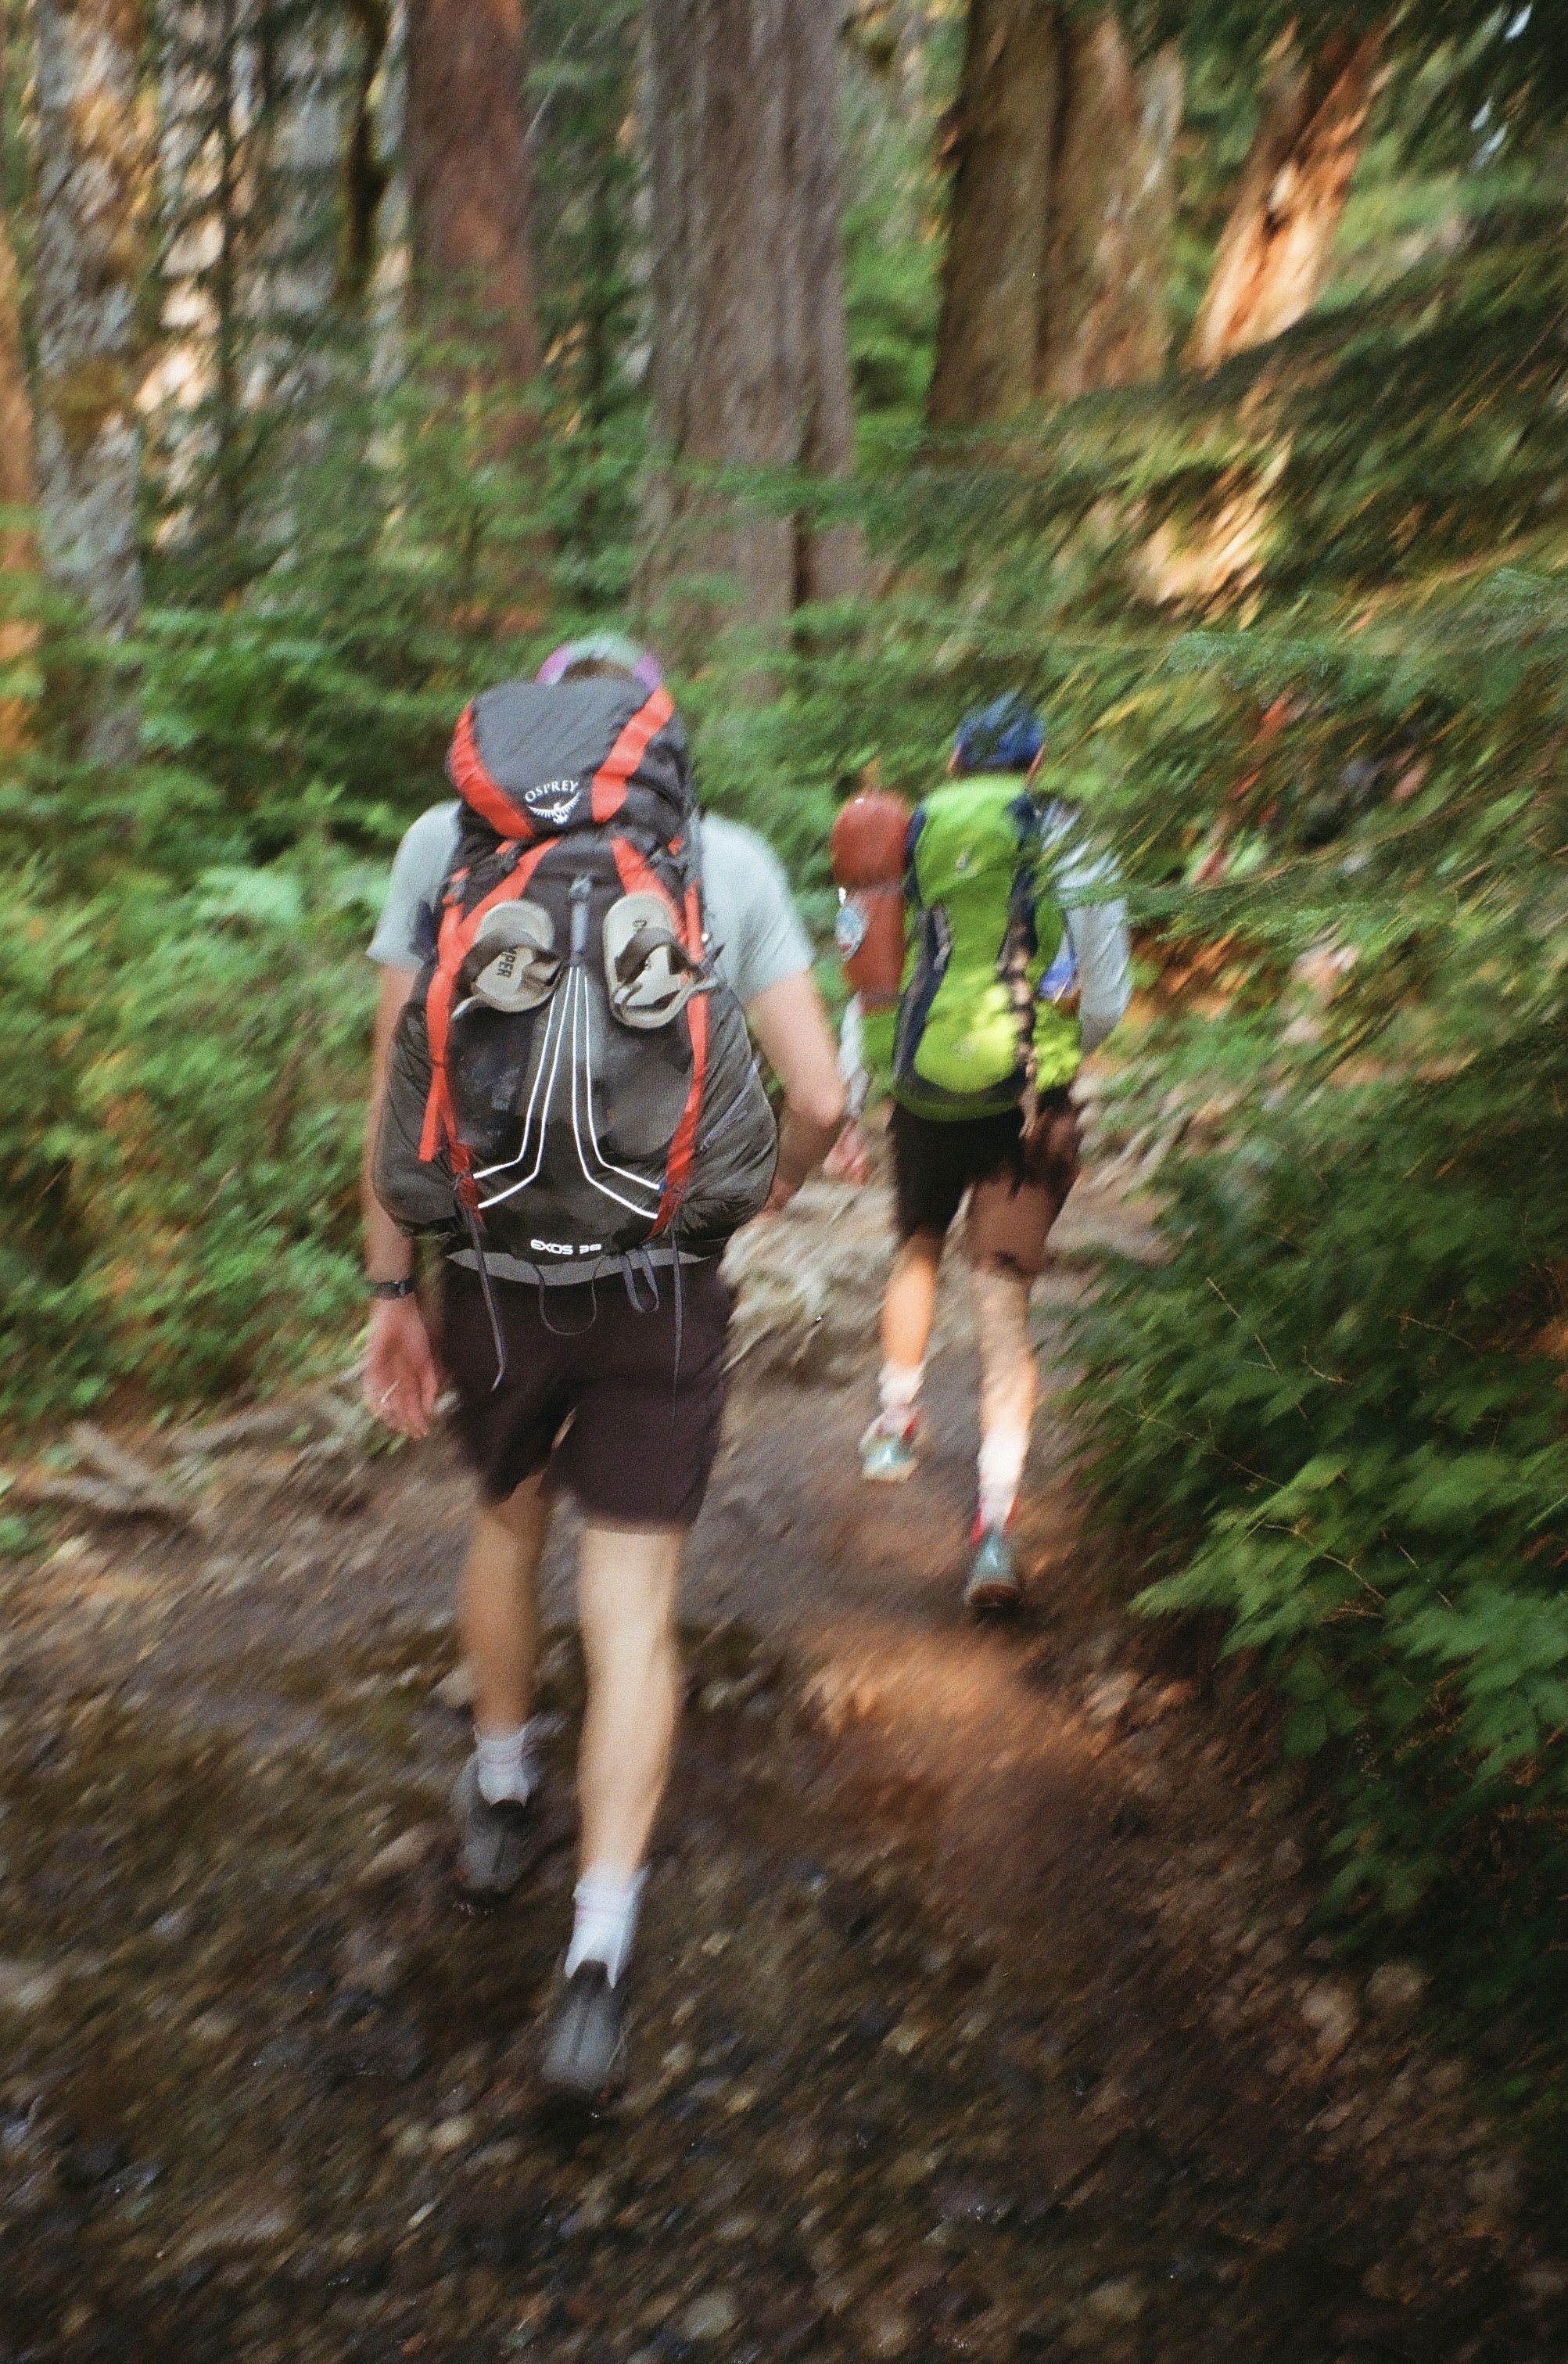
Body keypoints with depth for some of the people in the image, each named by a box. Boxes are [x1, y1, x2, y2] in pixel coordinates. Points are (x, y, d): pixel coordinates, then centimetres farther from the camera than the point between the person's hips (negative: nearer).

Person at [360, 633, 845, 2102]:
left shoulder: (444, 841, 2)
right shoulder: (730, 860, 0)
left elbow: (396, 1091, -1)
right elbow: (819, 1096, -4)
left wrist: (390, 1288, 7)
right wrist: (777, 1182, 17)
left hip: (492, 1271, 2)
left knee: (507, 1520, 27)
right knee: (633, 1608, 7)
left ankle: (498, 1803, 46)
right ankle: (597, 1958, 3)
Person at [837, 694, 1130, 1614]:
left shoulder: (910, 838, 8)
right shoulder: (1067, 844, 3)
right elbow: (1106, 1002, -1)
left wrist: (850, 1115, 15)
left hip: (926, 1092, 2)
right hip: (1029, 1098, -2)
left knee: (918, 1250, 29)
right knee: (1005, 1306, 1)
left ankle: (896, 1424, 34)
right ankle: (997, 1521, -8)